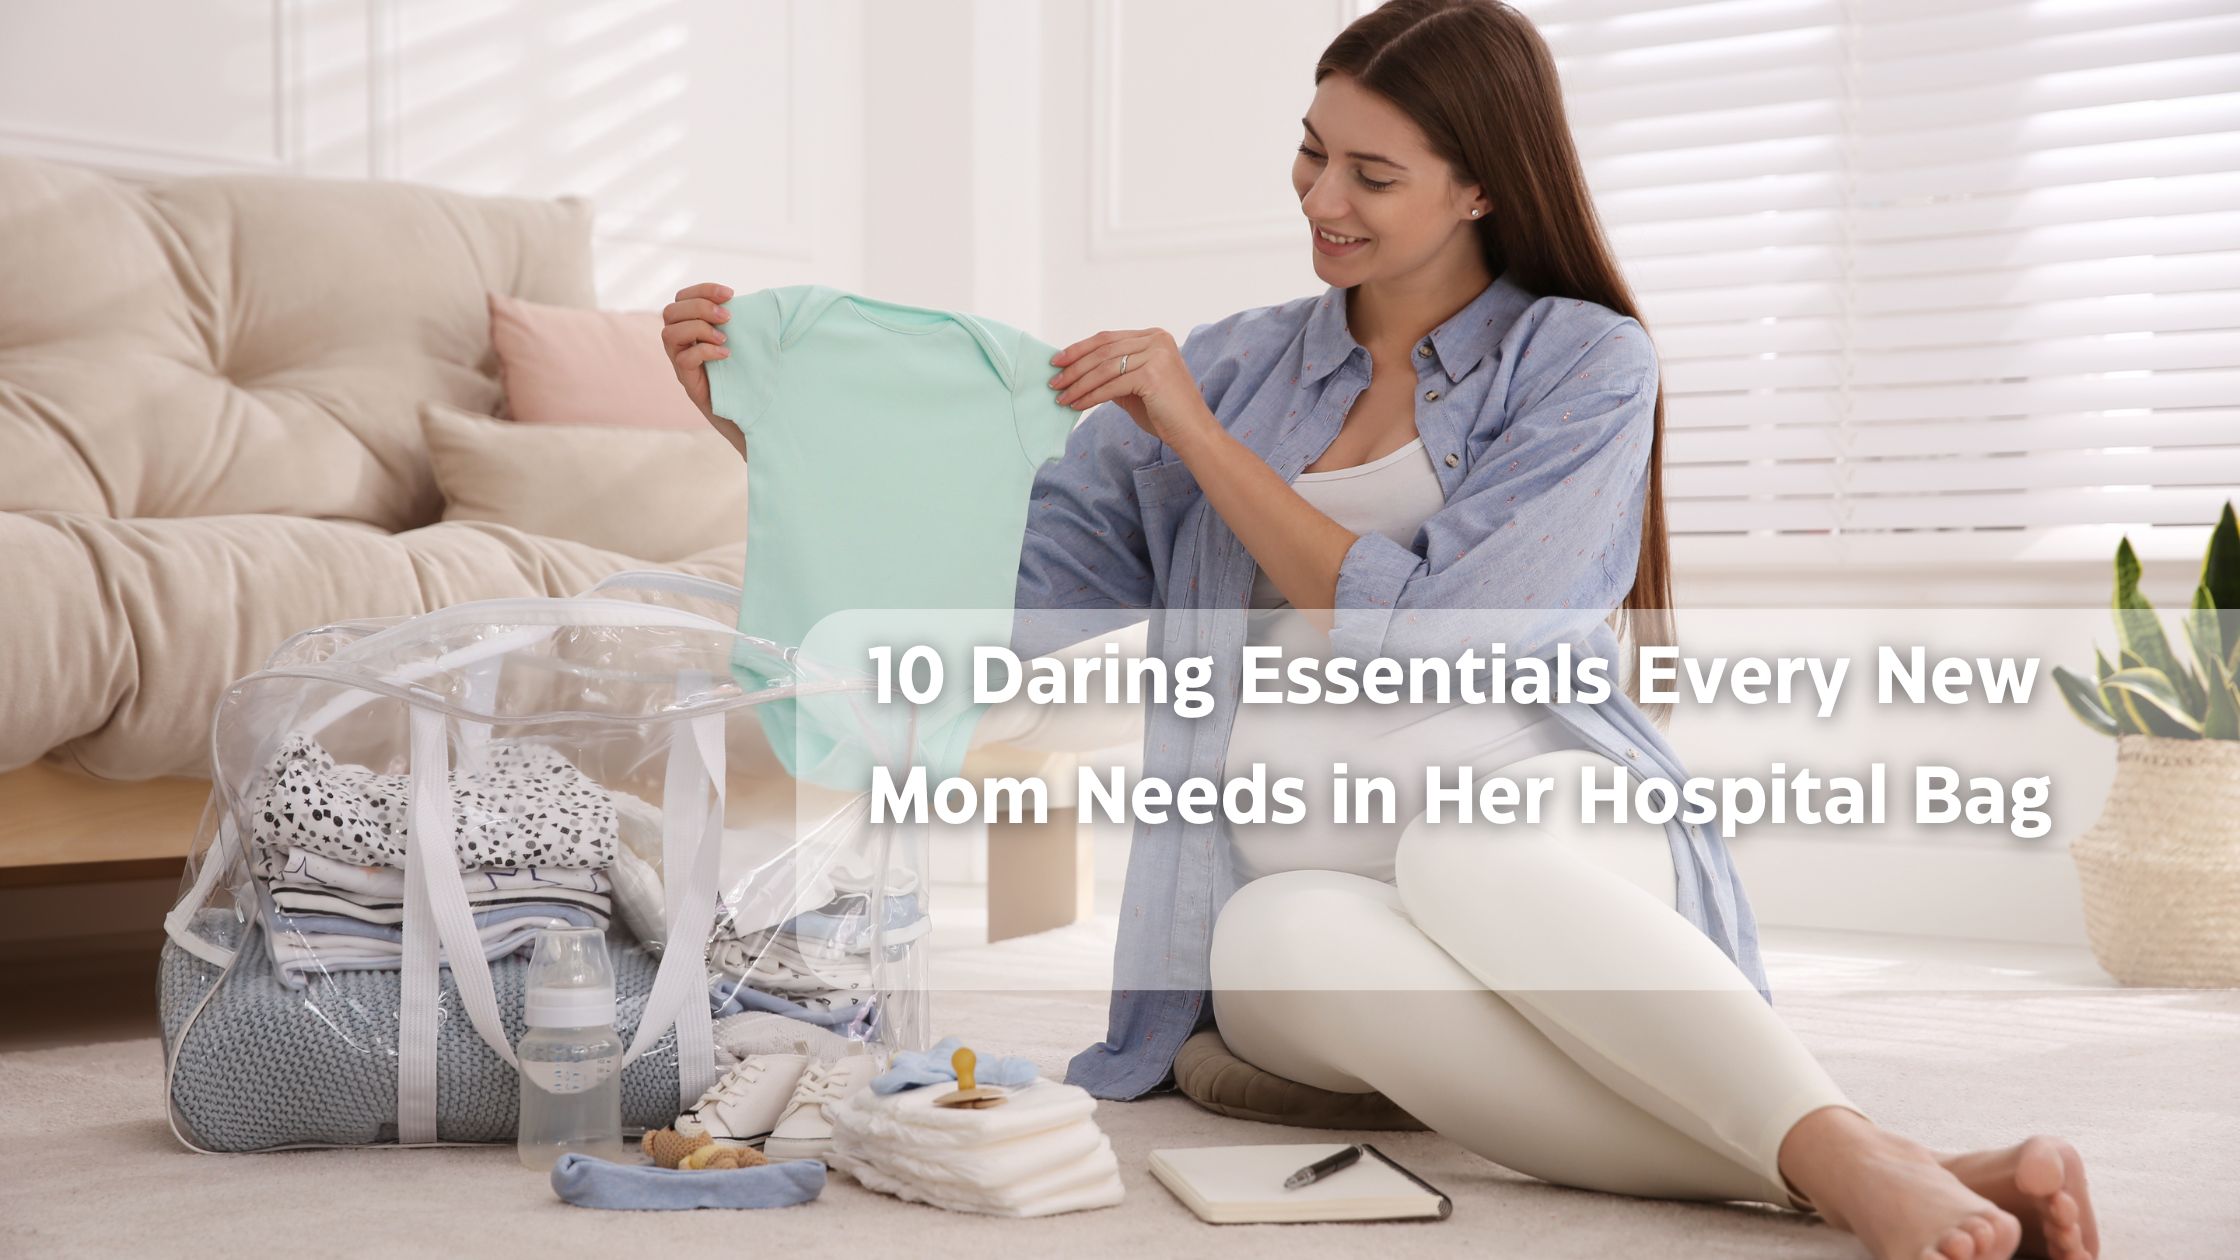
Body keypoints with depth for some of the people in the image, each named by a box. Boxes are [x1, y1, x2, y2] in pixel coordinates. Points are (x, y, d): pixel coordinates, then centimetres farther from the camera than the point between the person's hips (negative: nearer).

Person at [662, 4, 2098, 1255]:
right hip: (1313, 876, 2)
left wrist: (1199, 436, -7)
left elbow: (1431, 636, -8)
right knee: (1278, 937, -35)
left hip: (1544, 819, -2)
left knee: (1459, 846, -39)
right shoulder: (1230, 367, 15)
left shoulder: (1585, 363, 4)